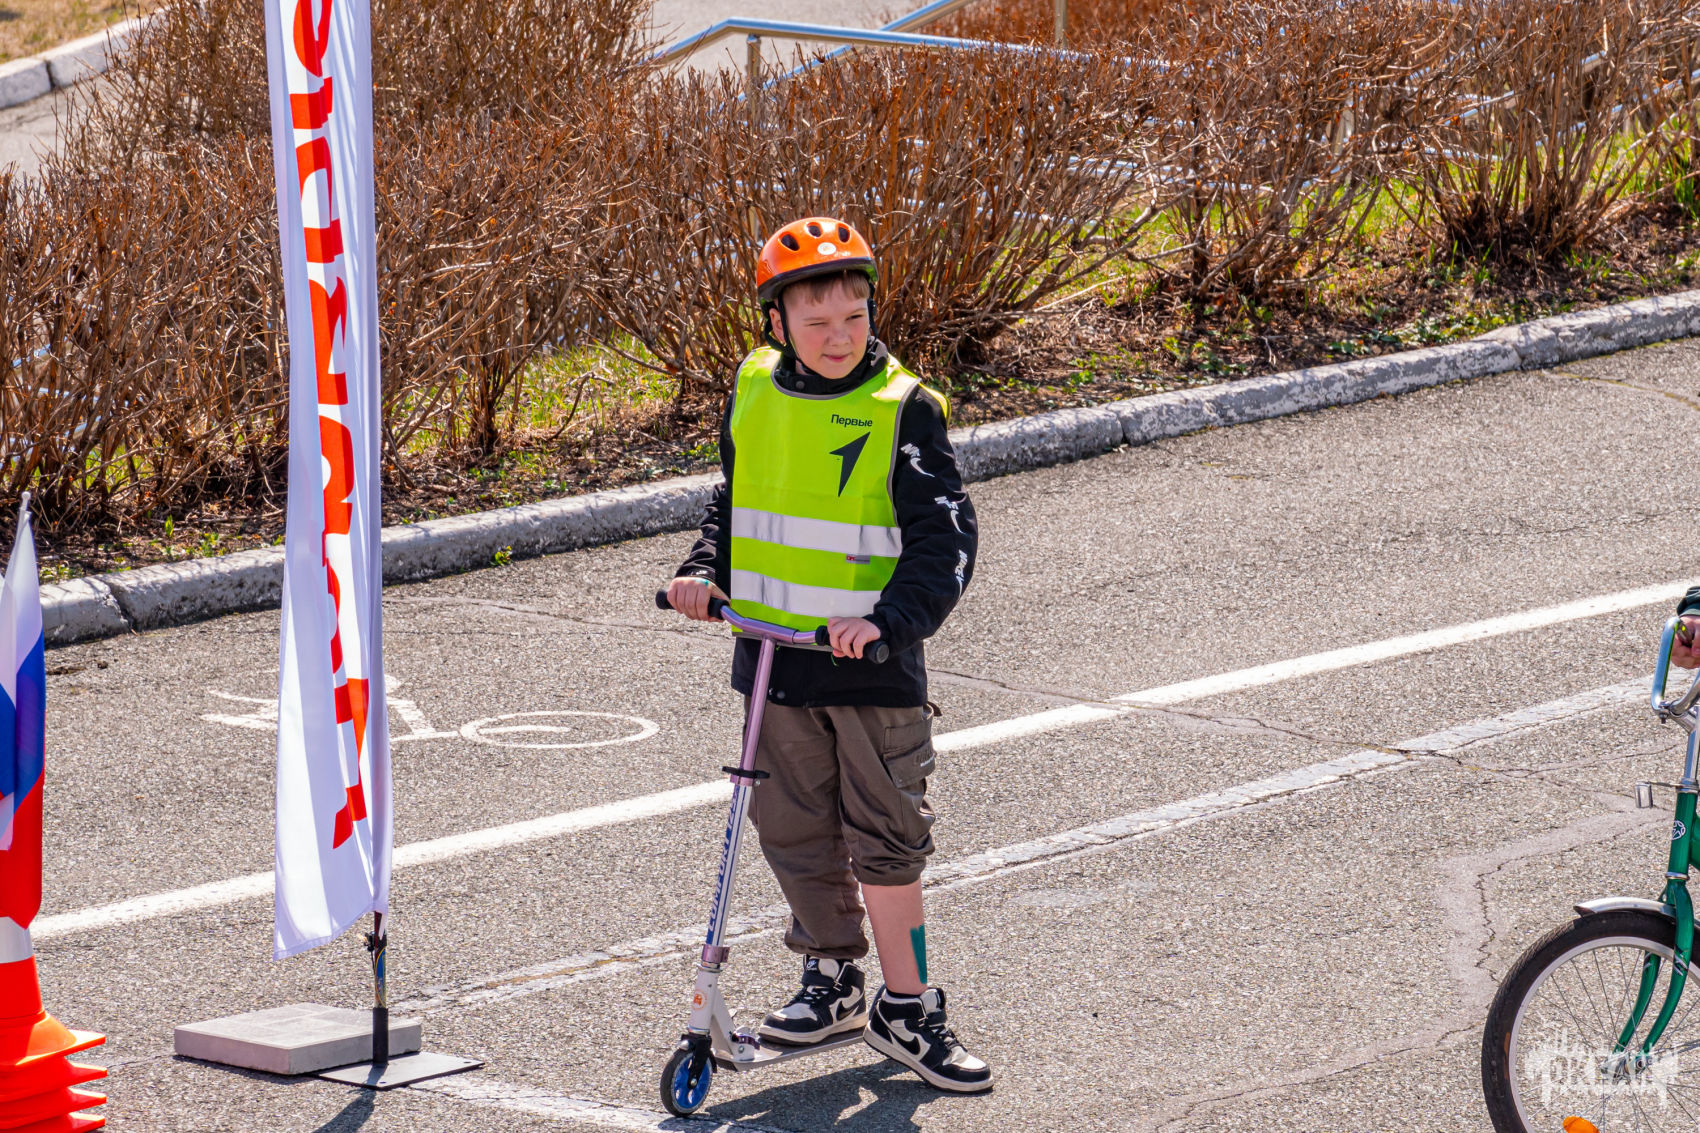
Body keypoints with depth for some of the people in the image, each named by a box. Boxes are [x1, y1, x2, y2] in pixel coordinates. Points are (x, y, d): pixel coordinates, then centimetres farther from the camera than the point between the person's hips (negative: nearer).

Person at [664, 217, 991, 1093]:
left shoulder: (902, 410, -11)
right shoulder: (753, 394, 3)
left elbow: (945, 537, -14)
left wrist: (891, 618, -27)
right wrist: (705, 572, 1)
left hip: (873, 661, -4)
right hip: (774, 655, 4)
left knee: (885, 835, 1)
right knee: (794, 826, 12)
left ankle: (904, 1009, 10)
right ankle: (832, 978, 29)